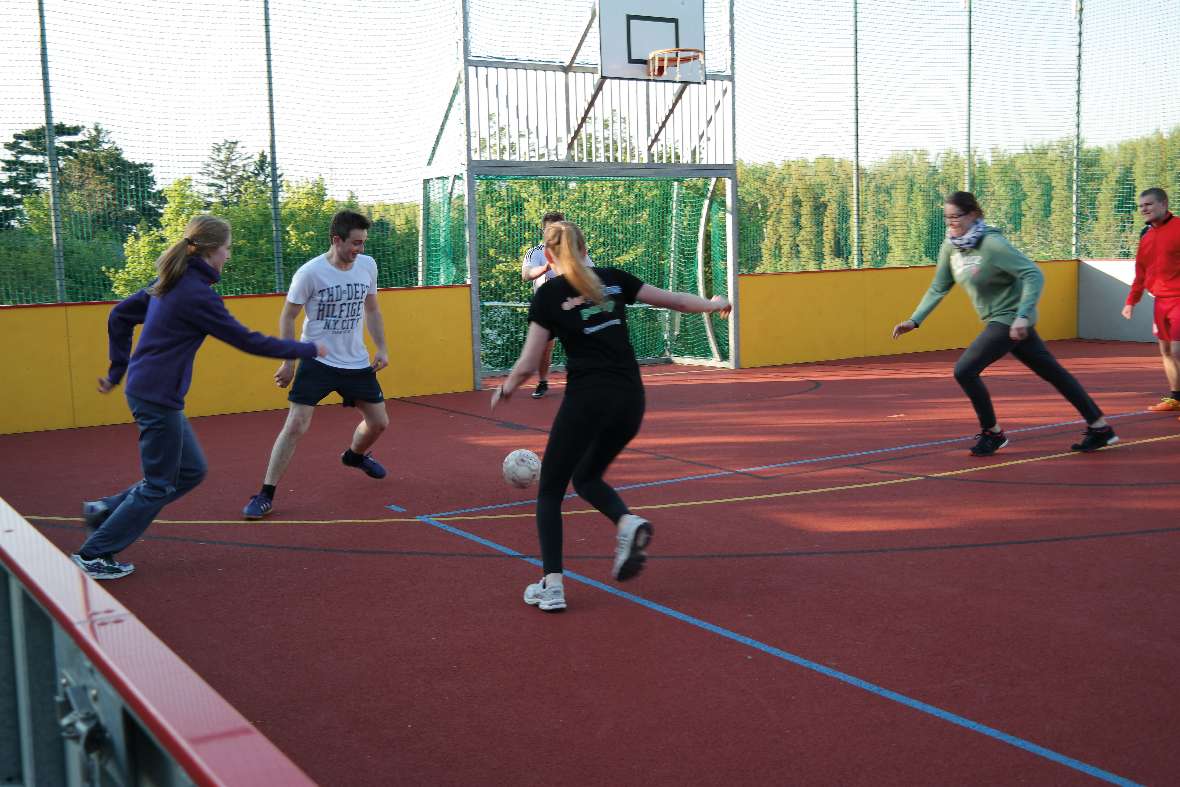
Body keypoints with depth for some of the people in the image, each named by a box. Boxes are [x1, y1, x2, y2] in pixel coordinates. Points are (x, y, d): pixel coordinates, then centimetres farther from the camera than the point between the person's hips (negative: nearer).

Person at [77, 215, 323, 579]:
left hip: (144, 390, 9)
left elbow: (119, 316, 17)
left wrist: (118, 370, 22)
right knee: (160, 485, 4)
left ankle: (106, 510, 21)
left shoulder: (170, 282, 9)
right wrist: (308, 349, -6)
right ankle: (93, 555, 13)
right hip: (158, 398, -9)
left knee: (191, 470, 16)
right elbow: (247, 341, -15)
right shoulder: (197, 294, -19)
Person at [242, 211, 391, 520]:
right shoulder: (310, 272, -17)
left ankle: (355, 455, 47)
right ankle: (266, 494, -4)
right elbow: (287, 317, -6)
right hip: (317, 362, -5)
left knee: (379, 422, 13)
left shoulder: (367, 265, -2)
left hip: (357, 363, 5)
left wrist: (381, 348, 6)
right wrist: (288, 362, -7)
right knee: (296, 425, -15)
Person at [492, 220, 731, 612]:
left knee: (550, 491, 10)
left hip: (587, 399, -5)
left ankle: (551, 585, 1)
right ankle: (628, 522, -5)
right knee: (587, 477, 24)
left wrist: (506, 389, 15)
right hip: (630, 399, 5)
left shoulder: (549, 294, -3)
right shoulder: (614, 279, 8)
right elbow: (671, 299, 18)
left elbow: (528, 364, -5)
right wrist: (712, 304, 35)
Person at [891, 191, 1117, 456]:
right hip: (999, 320, 8)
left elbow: (1034, 275, -24)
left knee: (964, 370, -13)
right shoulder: (950, 247, 1)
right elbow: (938, 288, 9)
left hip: (1011, 318, -8)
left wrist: (1023, 316, -33)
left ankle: (992, 433, 4)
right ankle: (1100, 427, 24)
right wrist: (914, 320, 2)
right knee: (1053, 373, 14)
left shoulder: (992, 244, -21)